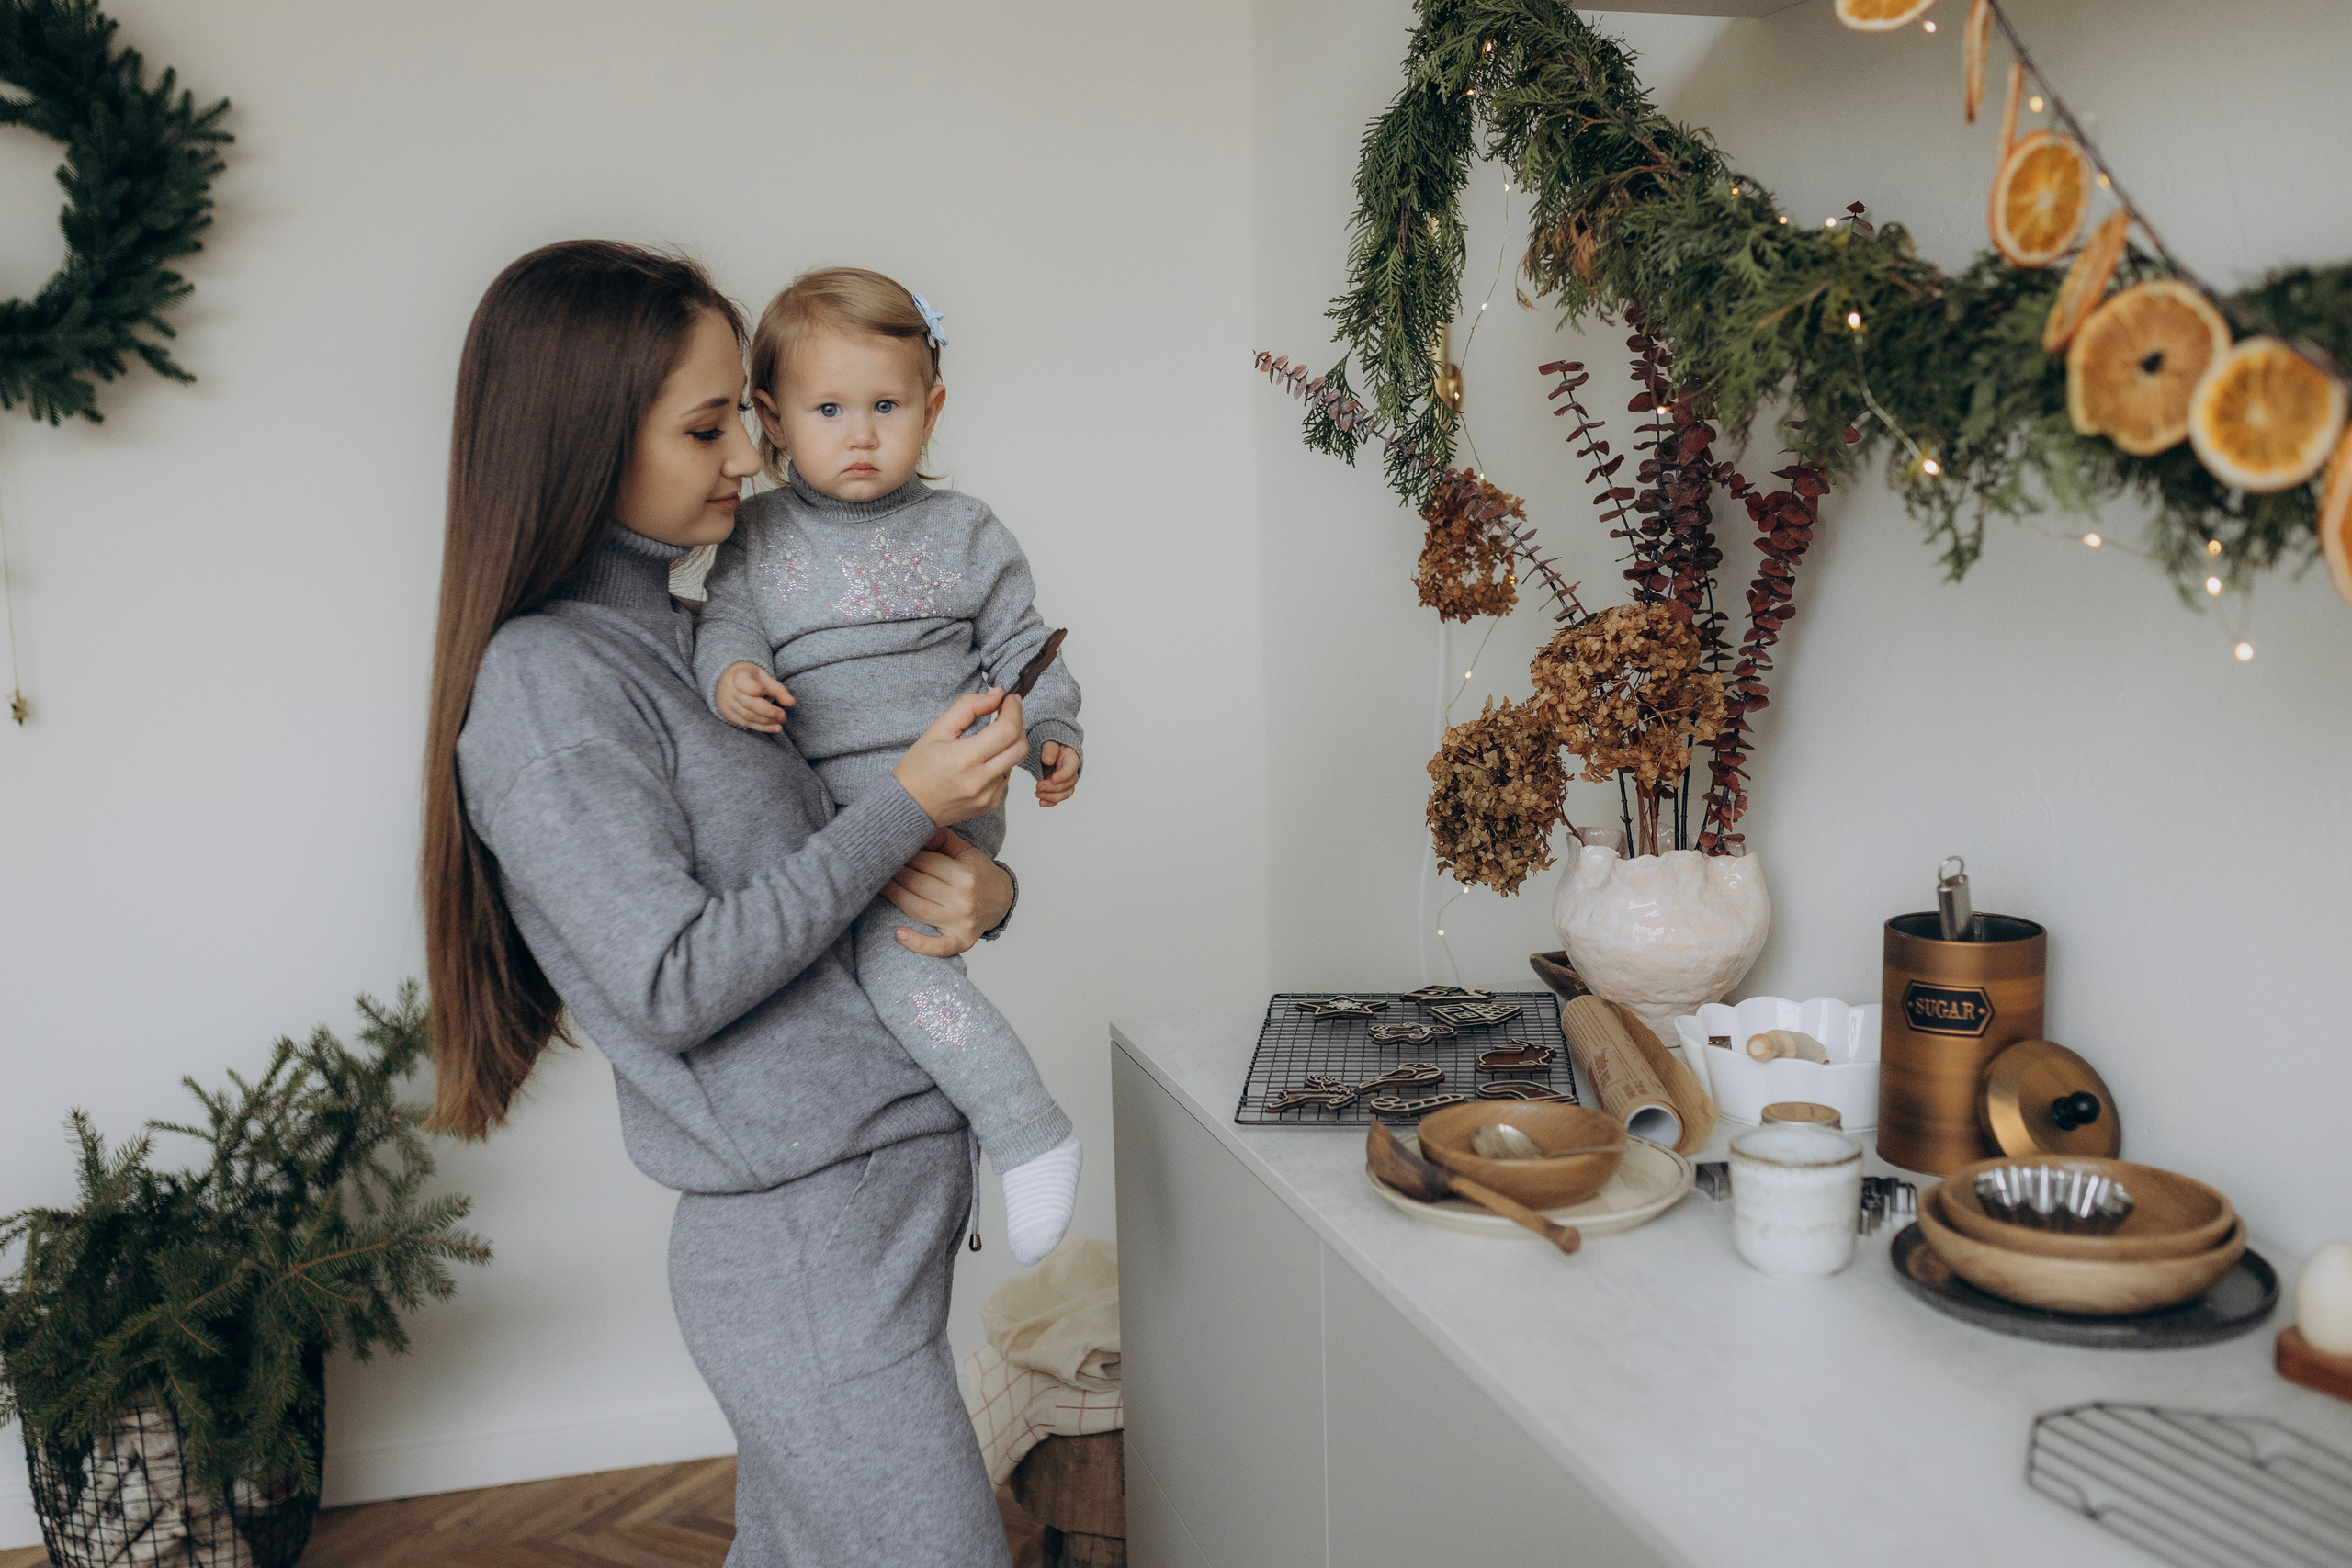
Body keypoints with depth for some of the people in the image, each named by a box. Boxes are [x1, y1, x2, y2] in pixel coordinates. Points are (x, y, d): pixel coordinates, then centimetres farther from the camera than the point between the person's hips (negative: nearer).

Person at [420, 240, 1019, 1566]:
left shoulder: (703, 635, 13)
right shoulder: (545, 683, -14)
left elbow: (805, 870, 18)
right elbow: (675, 985, -19)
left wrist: (982, 884, -5)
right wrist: (908, 807, -16)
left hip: (896, 1192, 8)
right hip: (804, 1241, -8)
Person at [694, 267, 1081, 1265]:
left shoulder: (962, 534, 6)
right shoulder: (757, 537, 10)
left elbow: (1022, 649, 7)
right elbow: (725, 620, 5)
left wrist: (1049, 736, -10)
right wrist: (730, 672, -18)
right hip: (822, 810, 6)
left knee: (891, 947, -25)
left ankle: (1027, 1132, -15)